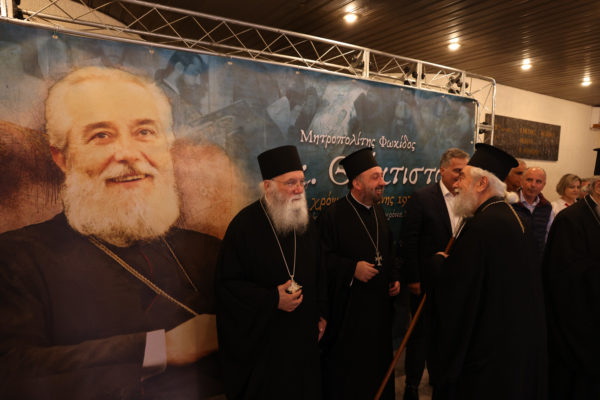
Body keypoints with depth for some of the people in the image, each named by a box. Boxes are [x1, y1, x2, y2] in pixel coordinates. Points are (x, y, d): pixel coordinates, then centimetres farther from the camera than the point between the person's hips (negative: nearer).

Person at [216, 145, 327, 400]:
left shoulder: (306, 222, 1)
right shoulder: (245, 225, -17)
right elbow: (227, 283, -15)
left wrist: (320, 314, 8)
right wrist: (272, 300, -23)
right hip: (261, 339, -5)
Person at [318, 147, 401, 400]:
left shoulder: (378, 212, 8)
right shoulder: (333, 215, -16)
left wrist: (394, 277, 7)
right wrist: (352, 268, -25)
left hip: (379, 305, 7)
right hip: (347, 308, -7)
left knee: (377, 360, 20)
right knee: (345, 368, 7)